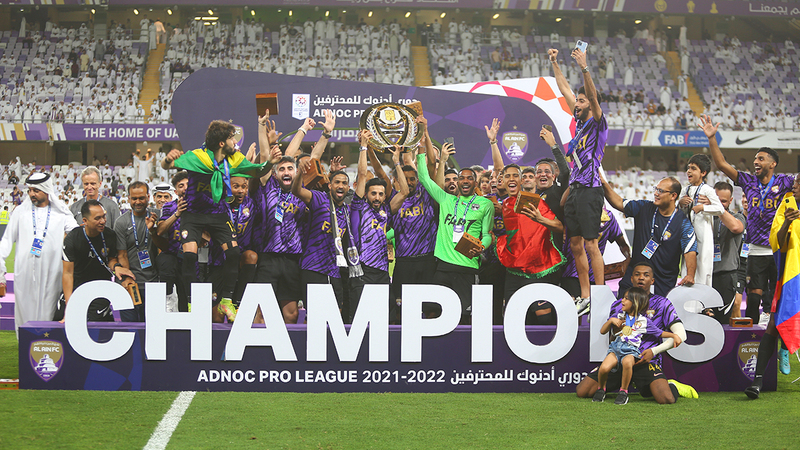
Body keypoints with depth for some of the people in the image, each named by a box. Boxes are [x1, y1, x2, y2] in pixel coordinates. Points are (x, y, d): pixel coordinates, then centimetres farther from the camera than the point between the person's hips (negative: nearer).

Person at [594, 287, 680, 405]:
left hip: (631, 350, -2)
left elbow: (660, 333, 16)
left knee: (627, 362, -40)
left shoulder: (643, 321, 8)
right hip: (616, 347, 2)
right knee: (604, 367, -28)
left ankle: (623, 391, -18)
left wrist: (674, 335, 1)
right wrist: (611, 320, 2)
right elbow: (602, 331, 18)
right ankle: (601, 389, 3)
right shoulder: (619, 316, 16)